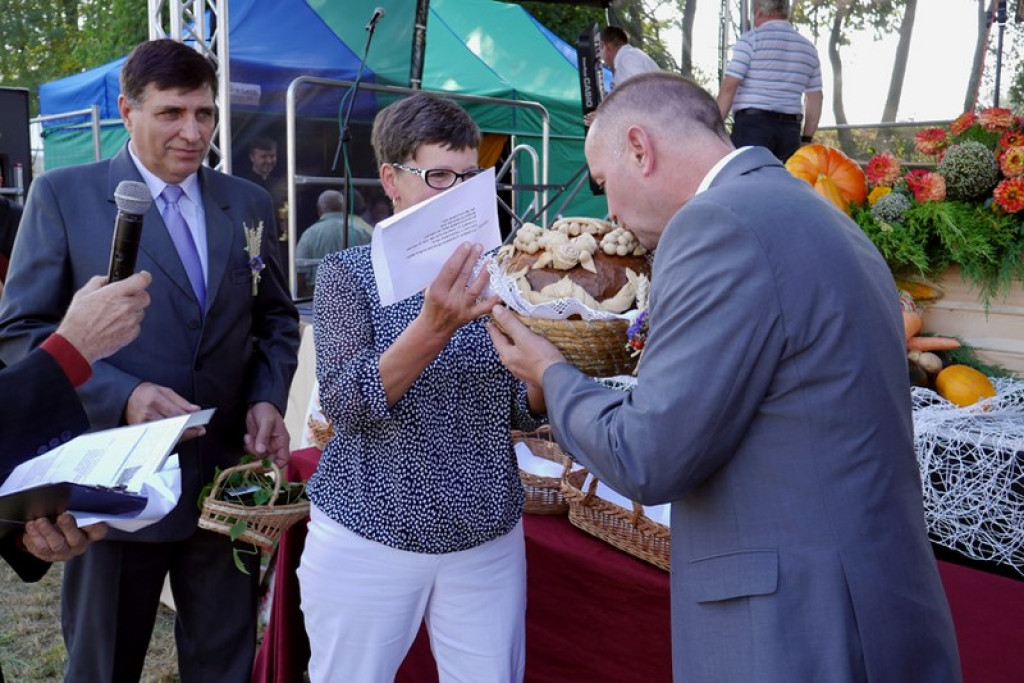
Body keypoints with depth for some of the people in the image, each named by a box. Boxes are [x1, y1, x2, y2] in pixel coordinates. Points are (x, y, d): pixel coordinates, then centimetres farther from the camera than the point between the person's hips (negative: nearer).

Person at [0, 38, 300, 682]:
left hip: (228, 477, 3)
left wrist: (267, 398, -6)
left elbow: (276, 319, 13)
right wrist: (123, 395, -21)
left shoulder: (249, 204, 6)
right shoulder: (62, 195, -5)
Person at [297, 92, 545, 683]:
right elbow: (346, 401, -18)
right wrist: (436, 324, -32)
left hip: (488, 539, 3)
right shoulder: (350, 272, -5)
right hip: (368, 537, -2)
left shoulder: (493, 275, 4)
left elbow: (523, 411, 5)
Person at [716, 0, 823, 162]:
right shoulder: (808, 47, 16)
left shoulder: (751, 39, -1)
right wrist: (807, 138, 19)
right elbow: (815, 98, 16)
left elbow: (729, 86, -8)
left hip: (753, 124, -5)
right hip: (790, 129, 5)